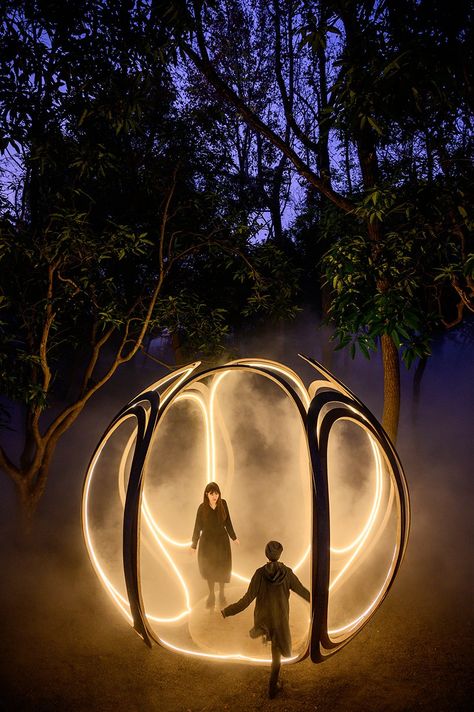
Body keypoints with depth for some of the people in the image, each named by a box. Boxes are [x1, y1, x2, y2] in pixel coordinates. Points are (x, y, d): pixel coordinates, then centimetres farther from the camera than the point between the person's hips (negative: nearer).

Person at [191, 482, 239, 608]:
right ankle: (211, 594, 37)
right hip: (207, 541, -1)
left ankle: (221, 593, 38)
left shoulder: (223, 504, -12)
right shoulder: (202, 508, -16)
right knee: (209, 568, 14)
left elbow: (227, 521, -1)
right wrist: (194, 544, -2)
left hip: (222, 540, 1)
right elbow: (198, 526, -7)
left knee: (222, 568, 13)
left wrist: (234, 537, 6)